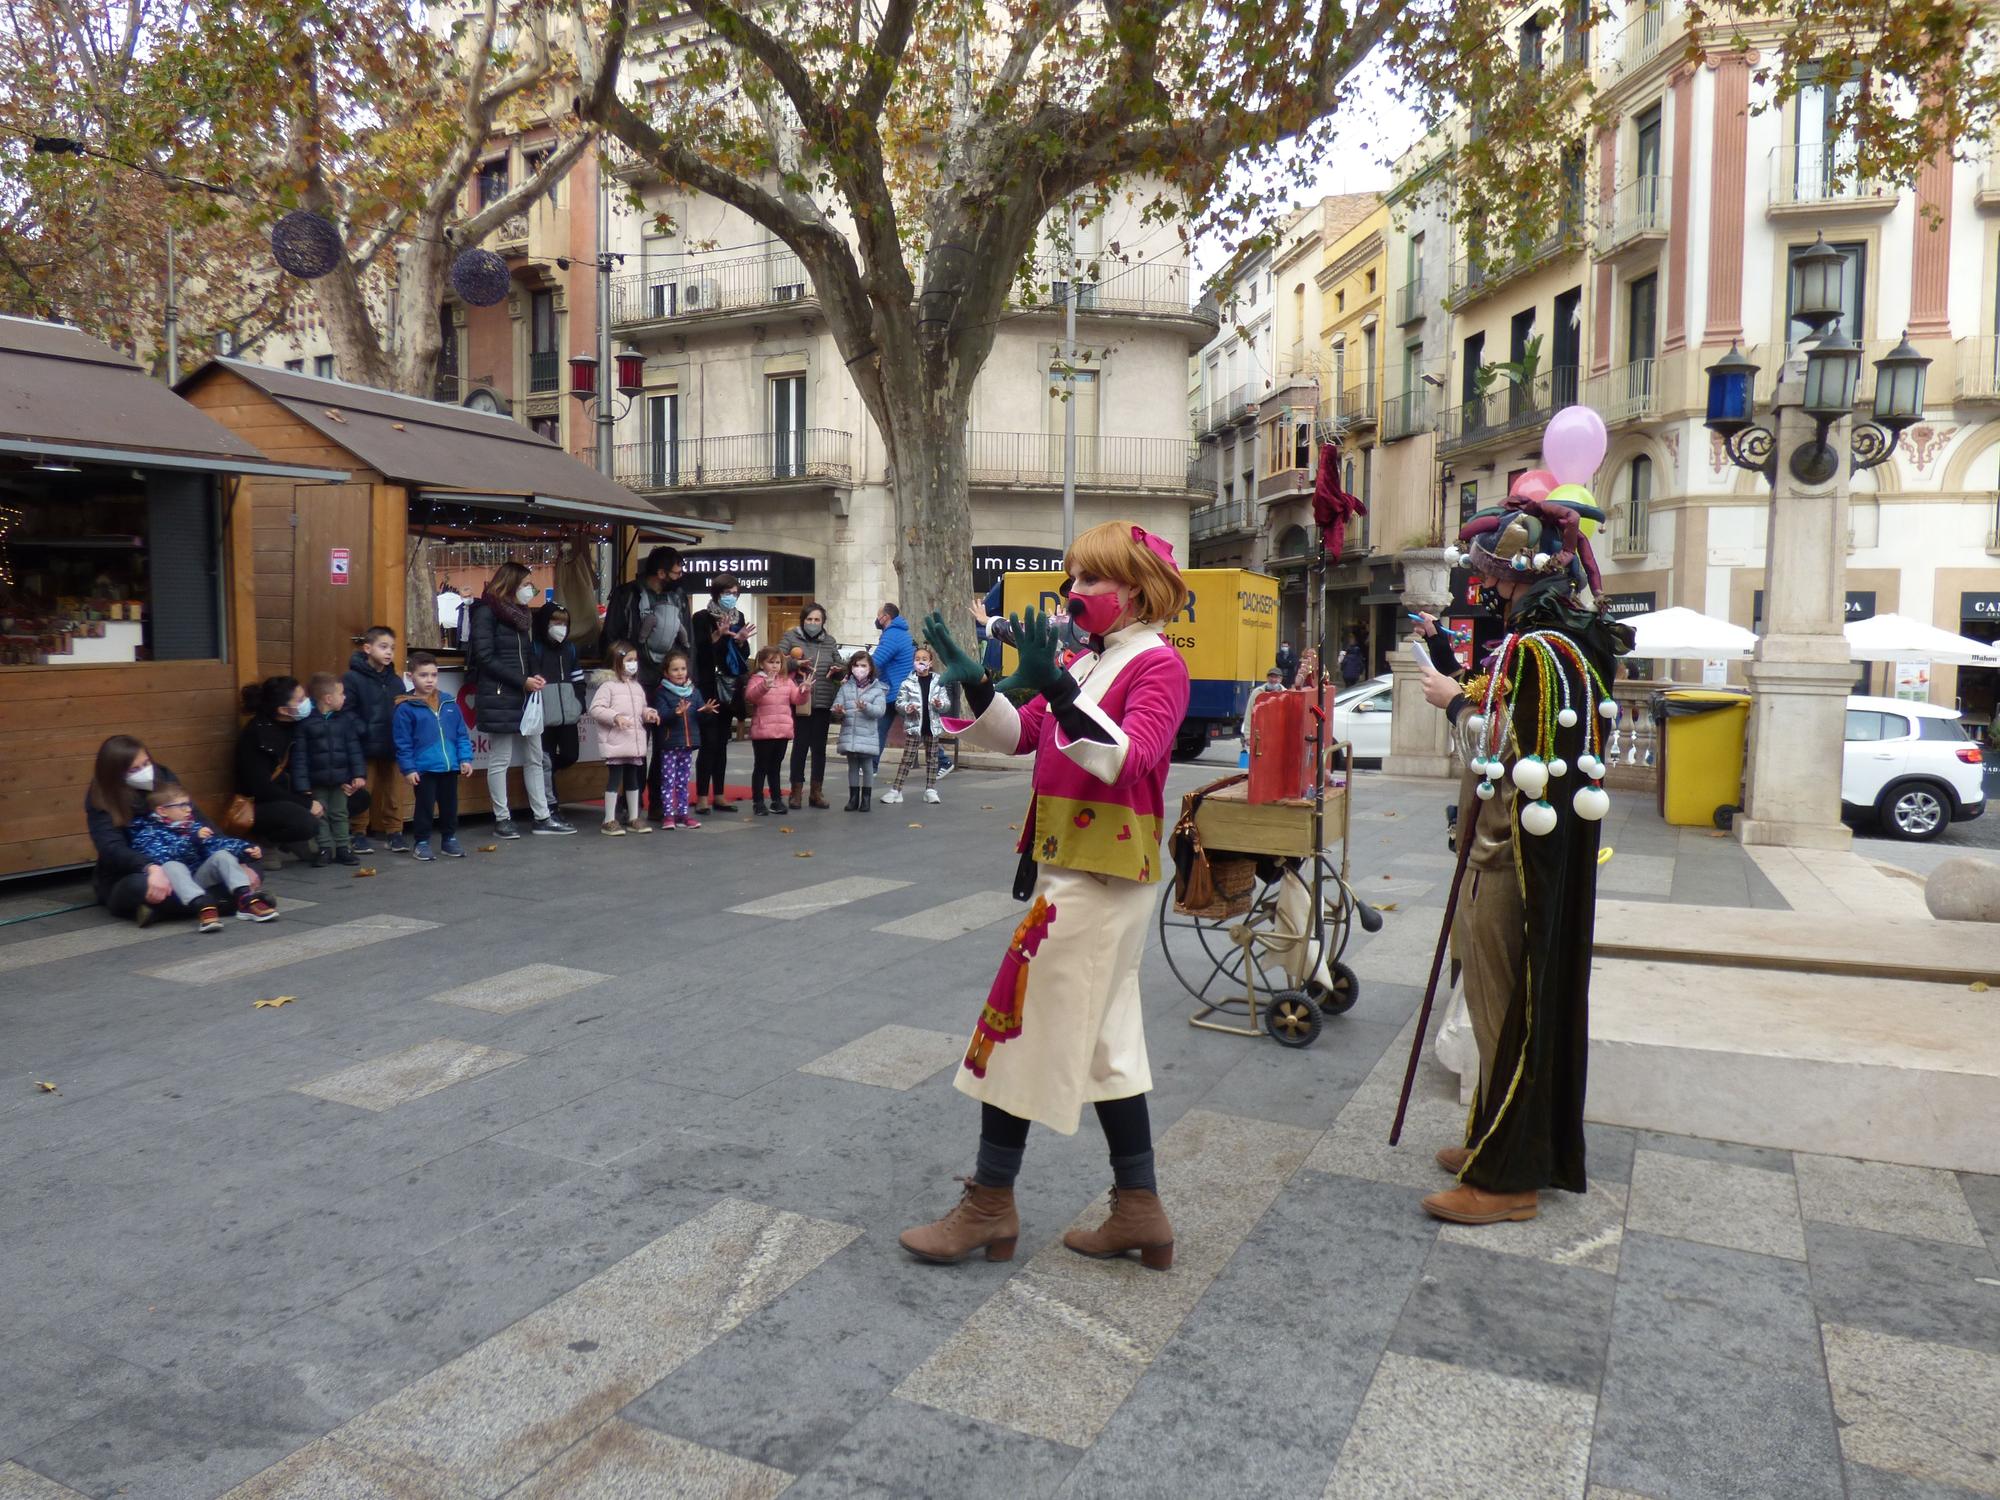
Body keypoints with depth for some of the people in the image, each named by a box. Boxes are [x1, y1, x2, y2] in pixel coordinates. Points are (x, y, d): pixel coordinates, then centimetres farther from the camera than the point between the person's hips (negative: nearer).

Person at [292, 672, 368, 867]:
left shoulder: (344, 720, 1)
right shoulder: (305, 722, -11)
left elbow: (354, 749, 1)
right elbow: (299, 756, -11)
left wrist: (359, 774, -7)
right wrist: (302, 786, -15)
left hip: (340, 779, 3)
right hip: (317, 780, -3)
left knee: (339, 814, 13)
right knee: (320, 815, 9)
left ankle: (342, 847, 21)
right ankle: (324, 849, 19)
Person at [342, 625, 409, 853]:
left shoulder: (396, 680, 11)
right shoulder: (352, 679, -6)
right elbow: (347, 712, -11)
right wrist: (365, 732, -19)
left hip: (394, 747, 5)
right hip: (365, 748, -5)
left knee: (396, 791, 7)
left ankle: (394, 832, 17)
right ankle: (359, 834, 14)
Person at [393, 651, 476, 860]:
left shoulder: (449, 703, 4)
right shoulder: (406, 708, -8)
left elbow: (461, 734, 8)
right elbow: (402, 743, -7)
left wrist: (465, 759, 1)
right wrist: (408, 769, -10)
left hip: (450, 767, 4)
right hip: (423, 769, -4)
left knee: (450, 805, 14)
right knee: (424, 806, 5)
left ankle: (450, 839, 28)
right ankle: (422, 843, 17)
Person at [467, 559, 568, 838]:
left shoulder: (520, 613, 17)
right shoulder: (486, 612, -7)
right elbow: (485, 658, -14)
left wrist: (535, 677, 2)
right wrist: (522, 681, -16)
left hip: (525, 697, 8)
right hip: (499, 697, -8)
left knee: (534, 759, 8)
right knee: (500, 760, -1)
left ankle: (542, 818, 13)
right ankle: (502, 820, 7)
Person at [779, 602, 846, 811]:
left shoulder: (830, 641, 10)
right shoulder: (791, 637, 0)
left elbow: (839, 667, 16)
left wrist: (837, 671, -6)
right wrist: (796, 664, -20)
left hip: (824, 703, 3)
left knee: (819, 747, 9)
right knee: (800, 745, 0)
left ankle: (817, 791, 18)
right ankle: (797, 791, 10)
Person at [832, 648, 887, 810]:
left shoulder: (877, 689, -1)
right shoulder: (846, 687, 7)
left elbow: (880, 711, -11)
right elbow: (836, 706, 2)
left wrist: (866, 707, -28)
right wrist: (838, 712, -21)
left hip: (868, 736, -2)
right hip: (849, 735, 3)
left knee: (867, 766, 3)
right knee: (852, 766, 10)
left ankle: (866, 799, 12)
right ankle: (853, 798, 17)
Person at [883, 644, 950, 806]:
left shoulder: (938, 681, 3)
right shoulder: (908, 682, -2)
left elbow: (947, 703, 4)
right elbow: (899, 703, -1)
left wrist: (940, 704, -17)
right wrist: (907, 707, -21)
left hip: (932, 725, 2)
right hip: (913, 725, -2)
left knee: (932, 758, 9)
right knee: (907, 758, -2)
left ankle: (930, 789, 18)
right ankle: (895, 789, 1)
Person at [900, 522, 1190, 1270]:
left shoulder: (1157, 665, -10)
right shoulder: (1087, 663, 13)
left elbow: (1127, 760, -24)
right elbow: (1019, 735, 10)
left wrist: (1055, 687, -32)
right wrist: (972, 679, -4)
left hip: (1101, 877, -9)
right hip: (1070, 868, 9)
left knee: (1021, 1023, -3)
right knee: (1100, 1039, 13)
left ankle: (990, 1204, 9)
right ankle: (1139, 1212, 22)